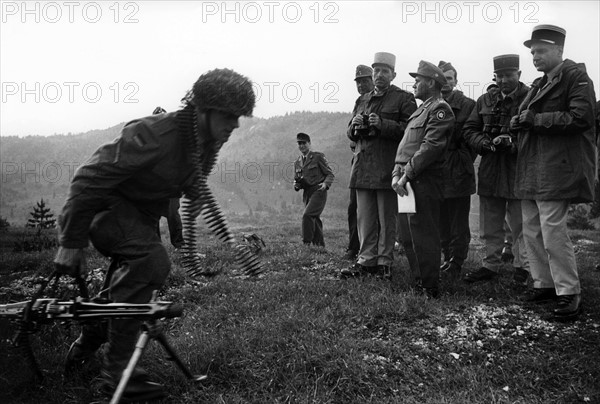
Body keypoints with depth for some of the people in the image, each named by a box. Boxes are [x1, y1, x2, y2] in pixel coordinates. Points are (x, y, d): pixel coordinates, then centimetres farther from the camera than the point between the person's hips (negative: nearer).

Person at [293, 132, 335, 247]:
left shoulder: (318, 157, -1)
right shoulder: (297, 162, 15)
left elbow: (330, 174, -1)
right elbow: (296, 180, 21)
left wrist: (325, 184, -20)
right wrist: (296, 185, -3)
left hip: (319, 191, -6)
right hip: (307, 194, 6)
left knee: (307, 215, -21)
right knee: (314, 220, 7)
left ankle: (306, 243, -17)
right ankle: (320, 245, 18)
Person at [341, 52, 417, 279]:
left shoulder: (403, 99, 1)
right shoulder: (363, 101, 19)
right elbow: (350, 134, 22)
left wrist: (383, 124, -18)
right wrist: (355, 125, 0)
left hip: (388, 166, -5)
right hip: (363, 165, 5)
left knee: (387, 218, 1)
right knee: (365, 217, 7)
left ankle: (384, 262, 11)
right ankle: (366, 260, 15)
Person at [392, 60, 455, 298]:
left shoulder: (440, 109, -6)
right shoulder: (421, 110, 23)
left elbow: (430, 147, -17)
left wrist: (407, 175, -18)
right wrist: (396, 174, 4)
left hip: (424, 182, -9)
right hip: (408, 181, 9)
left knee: (423, 236, -5)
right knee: (408, 236, 13)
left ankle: (430, 289, 4)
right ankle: (419, 282, 24)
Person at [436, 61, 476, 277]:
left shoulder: (467, 105, 1)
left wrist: (464, 160, -4)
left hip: (457, 173, -4)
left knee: (458, 221, 0)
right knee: (441, 221, 9)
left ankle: (456, 265, 7)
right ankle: (448, 259, 21)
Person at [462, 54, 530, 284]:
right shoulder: (485, 101, 12)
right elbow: (469, 129, 11)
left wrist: (514, 142, -23)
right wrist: (484, 143, -8)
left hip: (519, 171, -4)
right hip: (489, 171, 5)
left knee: (521, 225, 5)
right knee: (489, 226, 11)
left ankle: (522, 267, 19)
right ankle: (490, 265, 23)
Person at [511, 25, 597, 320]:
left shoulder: (576, 76, -5)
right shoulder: (539, 85, 21)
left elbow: (579, 118, -17)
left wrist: (536, 119, -16)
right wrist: (519, 123, 3)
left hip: (557, 168, -9)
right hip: (532, 170, 9)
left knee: (552, 231, -10)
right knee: (531, 230, 10)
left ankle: (569, 293, 3)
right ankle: (544, 284, 22)